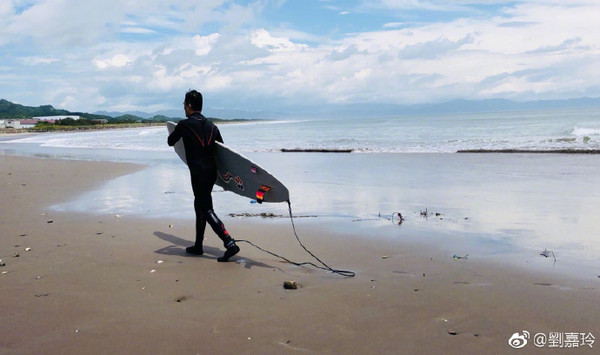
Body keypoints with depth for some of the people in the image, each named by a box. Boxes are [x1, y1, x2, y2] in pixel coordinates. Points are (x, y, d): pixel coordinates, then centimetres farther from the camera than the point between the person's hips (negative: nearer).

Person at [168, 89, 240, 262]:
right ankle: (198, 246, 28)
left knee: (207, 210, -7)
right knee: (200, 206, 19)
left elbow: (170, 142, 9)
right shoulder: (212, 126, 11)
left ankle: (230, 244, -18)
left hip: (198, 173, -7)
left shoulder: (184, 124, -6)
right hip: (212, 172, 7)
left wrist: (178, 132, 30)